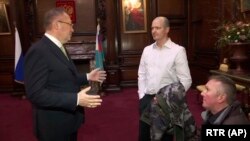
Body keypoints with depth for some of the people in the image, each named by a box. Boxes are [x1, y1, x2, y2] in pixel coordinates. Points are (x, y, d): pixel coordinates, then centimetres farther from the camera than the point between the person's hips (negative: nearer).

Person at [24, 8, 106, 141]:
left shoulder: (57, 48, 9)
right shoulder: (38, 51, -22)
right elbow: (36, 93, -27)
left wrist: (87, 77, 8)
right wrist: (76, 99, -30)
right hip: (55, 125, -9)